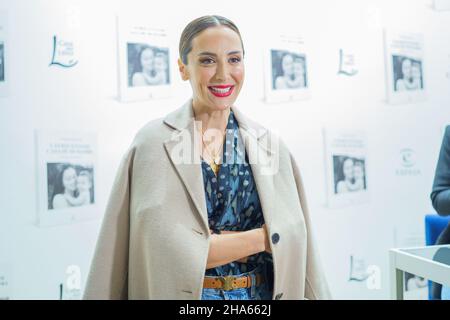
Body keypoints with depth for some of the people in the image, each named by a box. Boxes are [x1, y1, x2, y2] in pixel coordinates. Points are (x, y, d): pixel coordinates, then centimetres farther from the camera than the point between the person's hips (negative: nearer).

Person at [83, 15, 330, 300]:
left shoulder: (268, 144, -3)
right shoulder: (154, 142, -12)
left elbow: (291, 231, -9)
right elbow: (162, 248, -19)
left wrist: (211, 245, -18)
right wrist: (262, 238, -14)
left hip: (262, 293, 3)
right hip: (181, 290, -2)